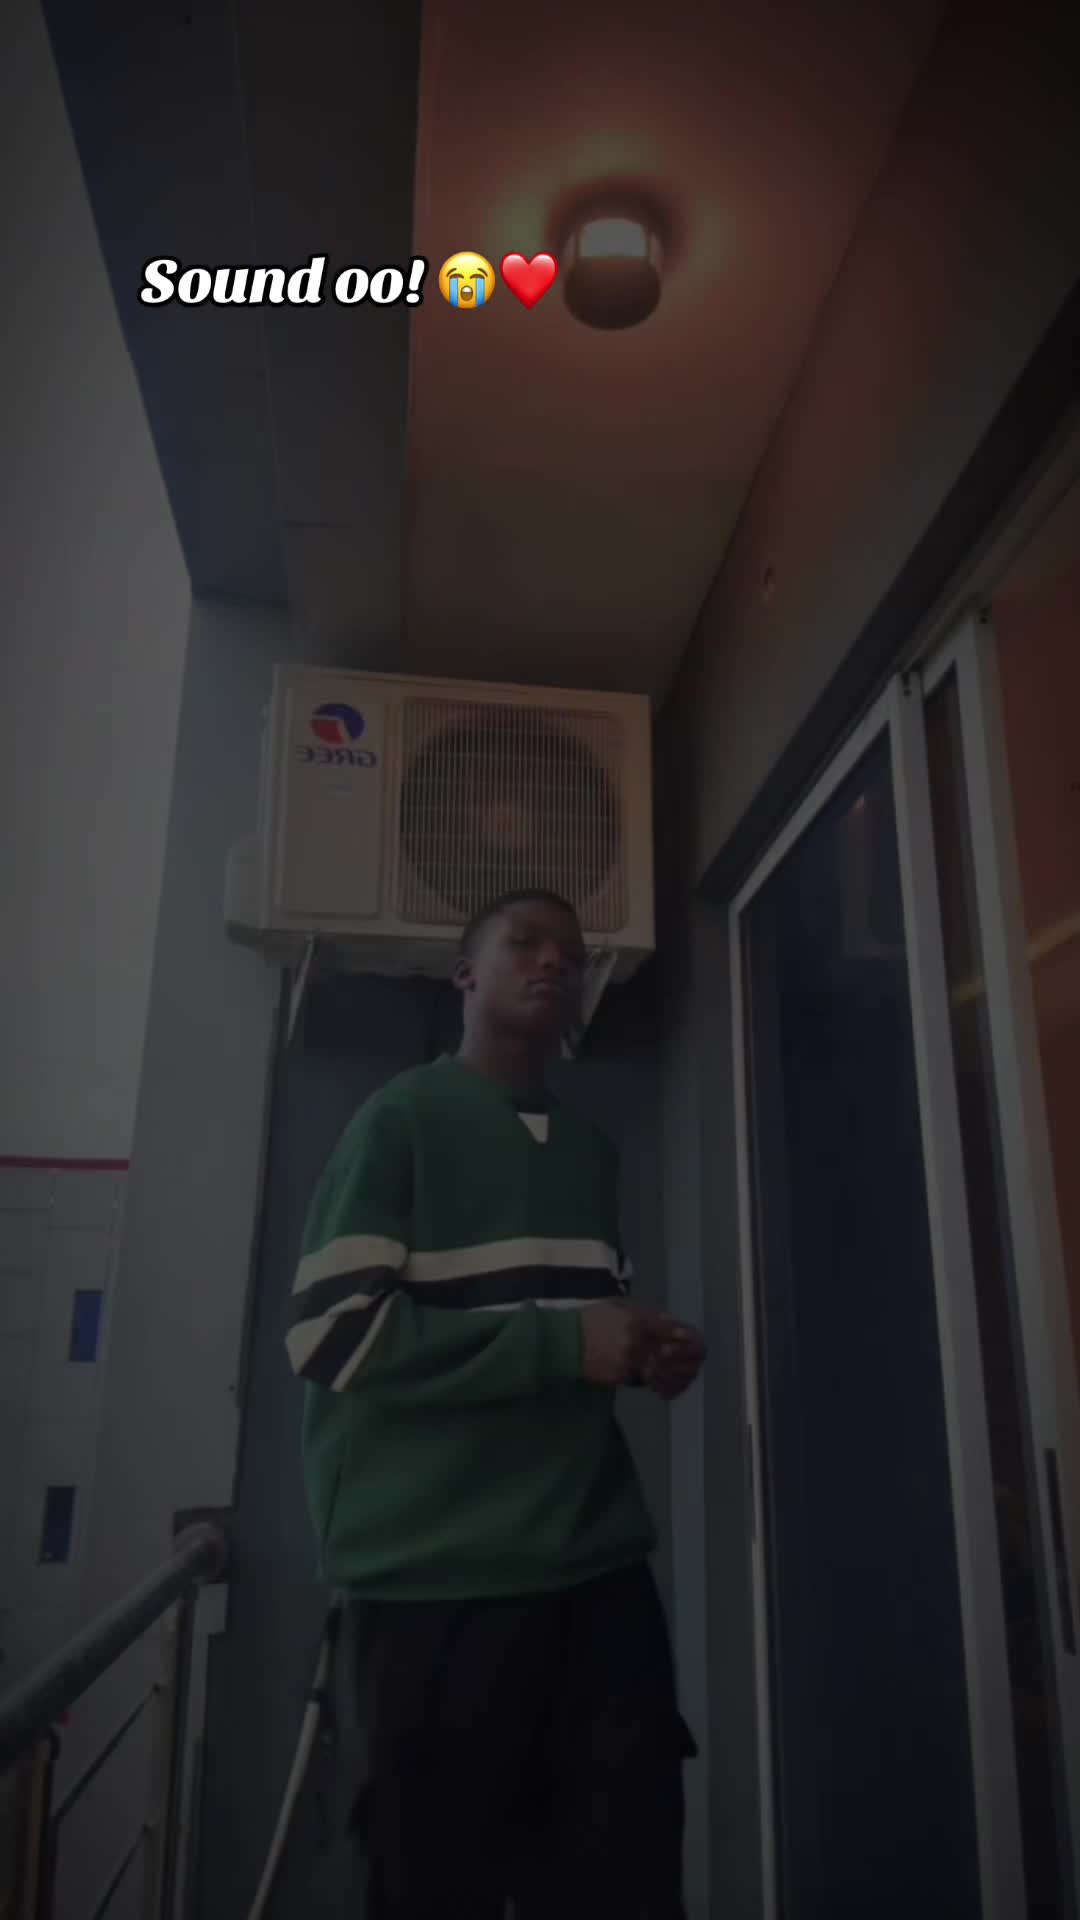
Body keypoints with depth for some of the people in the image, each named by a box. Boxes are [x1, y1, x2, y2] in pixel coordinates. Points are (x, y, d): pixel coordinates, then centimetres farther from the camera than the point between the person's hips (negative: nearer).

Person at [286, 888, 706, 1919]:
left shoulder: (592, 1150, 15)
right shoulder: (402, 1117, -5)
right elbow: (331, 1332, -14)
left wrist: (646, 1348, 3)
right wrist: (562, 1343, -17)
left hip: (599, 1562, 6)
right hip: (442, 1572, -5)